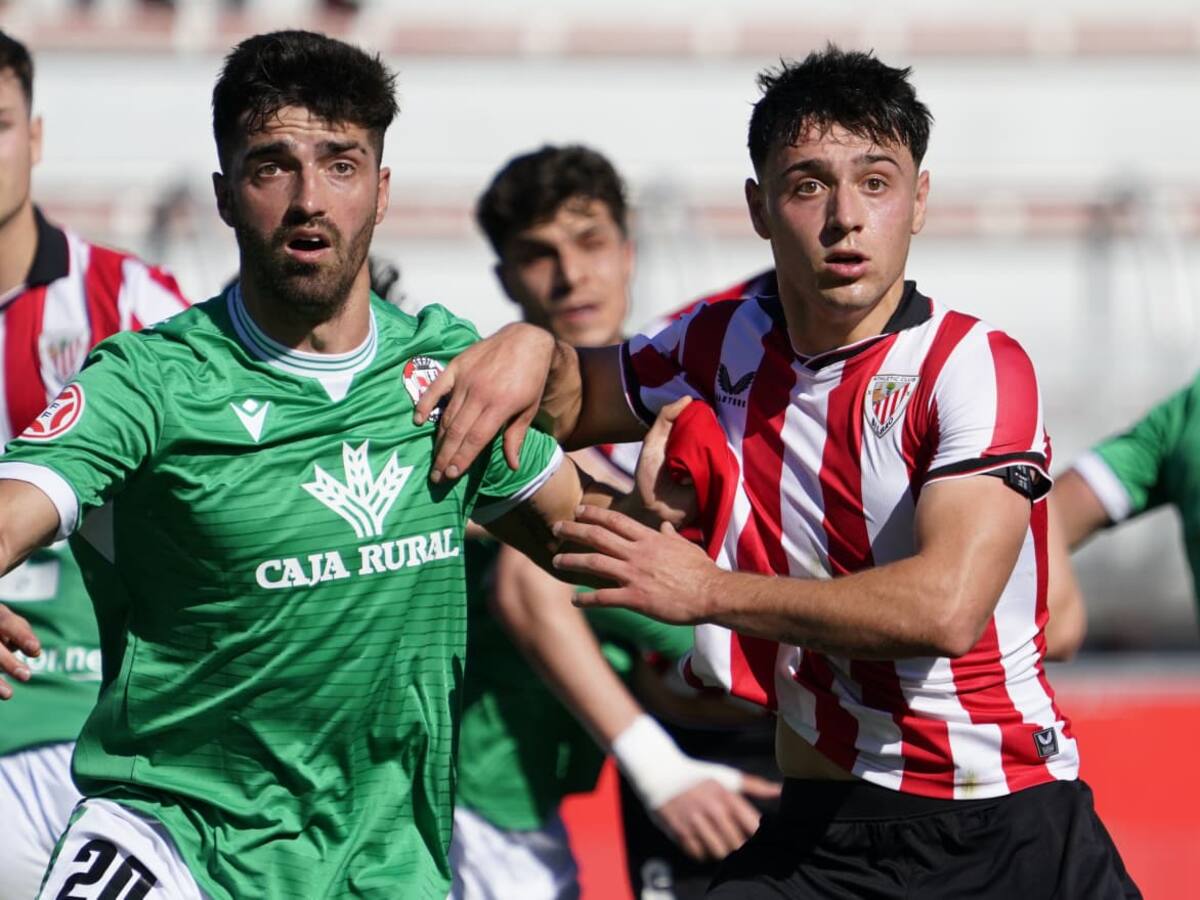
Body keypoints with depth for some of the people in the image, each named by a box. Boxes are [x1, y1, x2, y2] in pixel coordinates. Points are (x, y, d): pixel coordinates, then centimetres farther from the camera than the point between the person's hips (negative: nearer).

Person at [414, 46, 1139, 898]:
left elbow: (945, 606, -26)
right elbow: (573, 400, 25)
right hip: (822, 830, 4)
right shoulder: (730, 343, 6)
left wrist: (708, 591, -19)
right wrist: (532, 349, 0)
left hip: (1009, 829, -4)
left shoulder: (977, 366, -12)